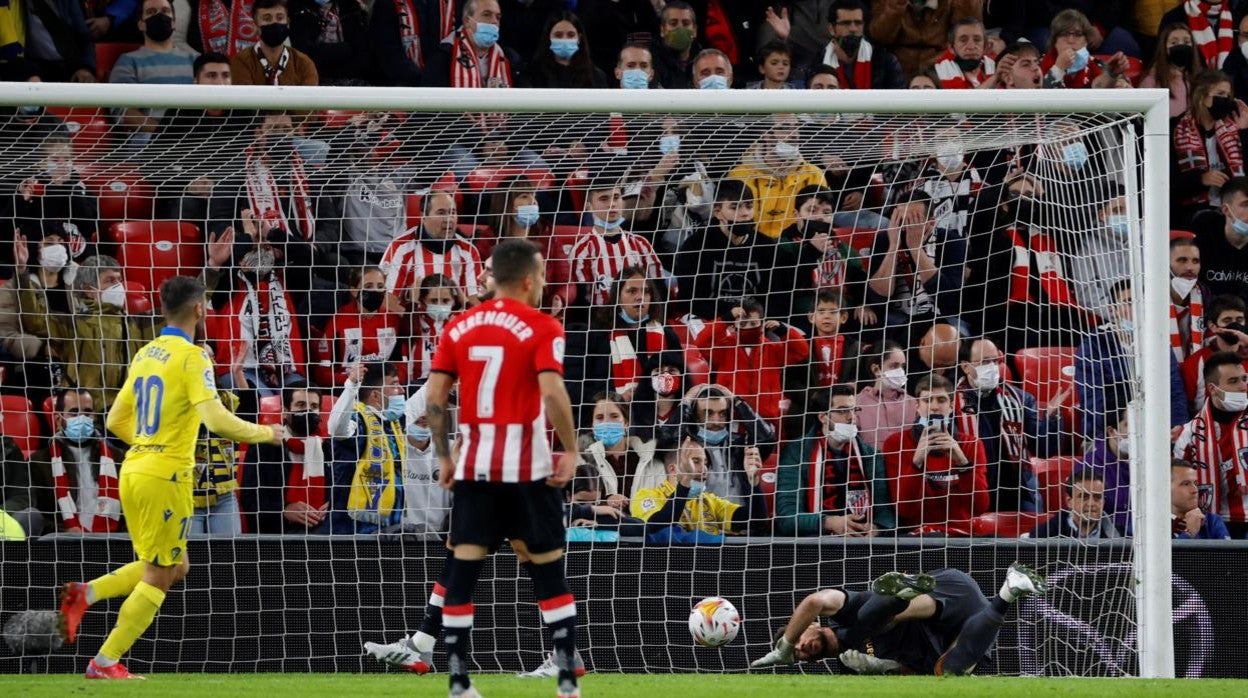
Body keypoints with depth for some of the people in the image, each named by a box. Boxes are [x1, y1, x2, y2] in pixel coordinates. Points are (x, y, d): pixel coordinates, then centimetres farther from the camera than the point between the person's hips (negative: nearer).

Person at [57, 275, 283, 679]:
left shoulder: (145, 354, 11)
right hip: (166, 478, -8)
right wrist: (266, 434, -6)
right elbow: (217, 421, -20)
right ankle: (106, 662, 2)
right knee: (158, 578, 2)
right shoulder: (191, 357, -12)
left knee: (175, 568, 20)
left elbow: (116, 421, 17)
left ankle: (85, 594, 7)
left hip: (134, 471, 8)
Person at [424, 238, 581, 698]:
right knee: (548, 569, 7)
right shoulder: (540, 328, -6)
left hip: (473, 465, 3)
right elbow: (552, 394, -18)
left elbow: (434, 397, 3)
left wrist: (444, 457, 11)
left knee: (462, 570, 4)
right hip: (526, 467, -3)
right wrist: (571, 451, -9)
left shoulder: (460, 328, 7)